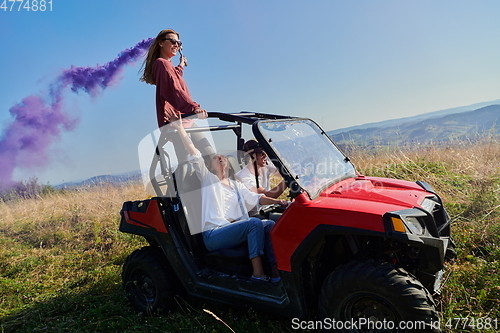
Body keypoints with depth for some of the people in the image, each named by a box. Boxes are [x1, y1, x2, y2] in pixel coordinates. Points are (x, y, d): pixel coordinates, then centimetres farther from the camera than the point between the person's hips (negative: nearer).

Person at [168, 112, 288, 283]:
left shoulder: (236, 185, 24)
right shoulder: (207, 179, 10)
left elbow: (254, 198, 8)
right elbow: (195, 156, -3)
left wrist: (277, 201, -8)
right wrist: (180, 128, -11)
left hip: (234, 229, 6)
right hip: (213, 234, -5)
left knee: (270, 224, -15)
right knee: (255, 223, -26)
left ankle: (276, 271, -20)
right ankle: (257, 274, -26)